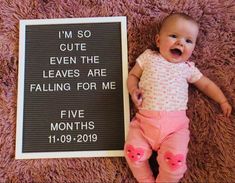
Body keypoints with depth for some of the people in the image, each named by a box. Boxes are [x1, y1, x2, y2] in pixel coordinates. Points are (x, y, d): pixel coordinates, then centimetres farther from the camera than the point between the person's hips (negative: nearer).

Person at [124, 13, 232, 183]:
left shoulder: (187, 68, 14)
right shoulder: (148, 57, 12)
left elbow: (206, 84, 25)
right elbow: (133, 75, 16)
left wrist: (223, 101, 19)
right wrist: (133, 90, -4)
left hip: (175, 123, 0)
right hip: (145, 119, 1)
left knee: (175, 159, -20)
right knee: (134, 151, -18)